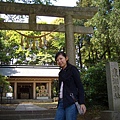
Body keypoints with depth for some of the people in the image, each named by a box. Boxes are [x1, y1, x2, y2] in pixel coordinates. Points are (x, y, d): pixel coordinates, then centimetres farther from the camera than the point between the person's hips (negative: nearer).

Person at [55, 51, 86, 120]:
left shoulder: (72, 69, -1)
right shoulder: (61, 73, 18)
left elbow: (80, 86, -6)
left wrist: (82, 103, -15)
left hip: (71, 103, -6)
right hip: (61, 103, 7)